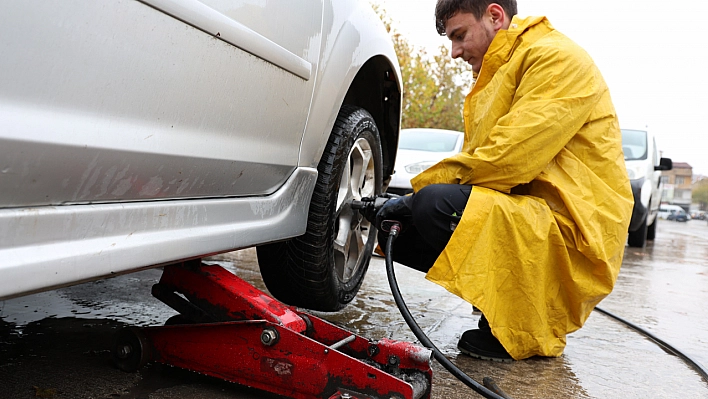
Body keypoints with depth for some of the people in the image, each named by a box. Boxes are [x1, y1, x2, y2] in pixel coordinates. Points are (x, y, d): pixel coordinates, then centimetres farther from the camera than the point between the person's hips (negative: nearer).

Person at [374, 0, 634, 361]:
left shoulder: (555, 57, -10)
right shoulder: (497, 76, 21)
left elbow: (508, 160, -22)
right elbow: (475, 164, 15)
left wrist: (421, 189, -13)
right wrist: (413, 200, -2)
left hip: (573, 232, -9)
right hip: (524, 214, 9)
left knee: (436, 205, -30)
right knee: (396, 228, 1)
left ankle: (532, 327, -11)